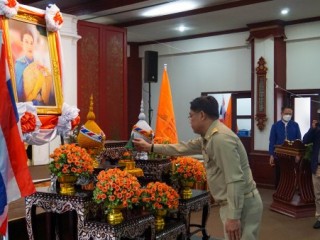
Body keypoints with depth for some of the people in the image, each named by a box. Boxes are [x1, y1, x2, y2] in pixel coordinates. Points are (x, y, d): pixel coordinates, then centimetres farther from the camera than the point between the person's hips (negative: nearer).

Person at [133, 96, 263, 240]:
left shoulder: (221, 138, -22)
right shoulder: (208, 137, 10)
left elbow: (236, 180, -26)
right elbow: (184, 148, 22)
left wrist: (234, 217, -27)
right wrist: (151, 147, 26)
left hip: (241, 204, -10)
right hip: (232, 203, 10)